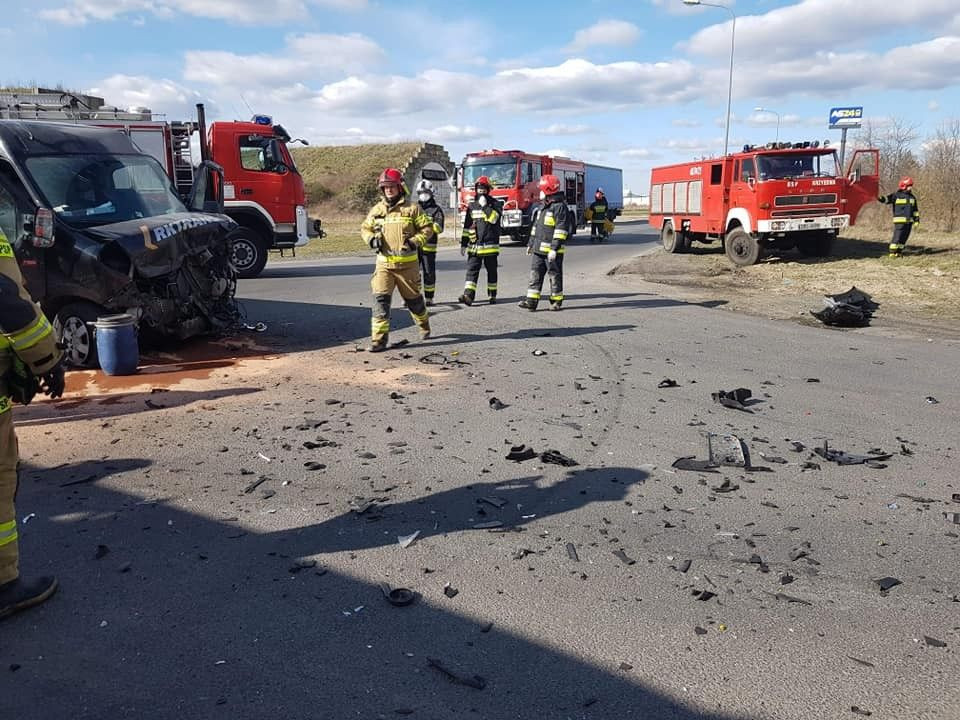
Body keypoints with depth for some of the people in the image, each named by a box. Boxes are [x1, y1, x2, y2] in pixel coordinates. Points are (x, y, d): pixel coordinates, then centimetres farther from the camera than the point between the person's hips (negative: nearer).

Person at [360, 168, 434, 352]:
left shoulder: (412, 208, -2)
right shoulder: (376, 210, 7)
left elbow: (427, 227, 2)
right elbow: (365, 228, 19)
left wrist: (416, 241, -14)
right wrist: (371, 239, -2)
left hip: (407, 263, -2)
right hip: (384, 263, 2)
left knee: (413, 298, 13)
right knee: (380, 298, -11)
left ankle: (424, 325, 41)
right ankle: (379, 338, -11)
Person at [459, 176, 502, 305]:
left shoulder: (495, 204, 2)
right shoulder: (472, 206, 12)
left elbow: (493, 218, -18)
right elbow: (467, 226, 14)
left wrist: (485, 206, -16)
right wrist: (463, 243, 10)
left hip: (490, 245, -3)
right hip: (474, 245, 3)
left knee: (491, 271, 7)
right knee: (471, 270, -7)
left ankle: (492, 295, 18)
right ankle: (468, 296, -14)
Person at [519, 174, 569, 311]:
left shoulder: (560, 207, -12)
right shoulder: (544, 207, 17)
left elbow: (560, 229, -18)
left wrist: (554, 249, -23)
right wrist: (531, 244, 21)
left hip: (552, 250, -8)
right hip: (538, 249, 8)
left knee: (555, 276, 2)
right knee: (535, 274, 4)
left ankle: (556, 301, 12)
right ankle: (531, 301, 5)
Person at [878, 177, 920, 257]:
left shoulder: (912, 197, 16)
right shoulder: (896, 195, -2)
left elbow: (915, 209, 20)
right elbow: (887, 199, -14)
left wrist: (917, 219, 15)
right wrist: (881, 198, -36)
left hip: (909, 221, 6)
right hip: (900, 221, -6)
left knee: (904, 237, 7)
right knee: (897, 236, -10)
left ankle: (899, 252, 15)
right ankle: (892, 252, -6)